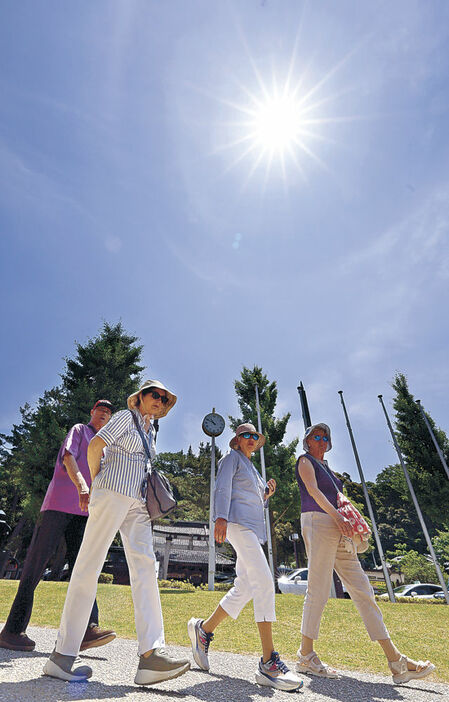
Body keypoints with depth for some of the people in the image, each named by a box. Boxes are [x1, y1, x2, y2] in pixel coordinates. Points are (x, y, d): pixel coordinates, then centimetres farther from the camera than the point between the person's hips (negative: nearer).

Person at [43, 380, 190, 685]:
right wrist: (96, 483, 2)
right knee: (90, 564, -5)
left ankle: (151, 654, -13)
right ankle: (63, 654, 3)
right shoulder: (126, 417, 2)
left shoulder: (150, 431, 24)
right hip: (114, 492, -7)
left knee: (145, 565, -8)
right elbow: (95, 446, -7)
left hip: (138, 502, 7)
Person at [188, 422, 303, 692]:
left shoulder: (253, 469, 28)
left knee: (244, 589, 7)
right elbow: (222, 488, -9)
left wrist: (266, 494, 10)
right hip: (238, 523, -9)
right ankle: (269, 662, -18)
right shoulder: (232, 458, 5)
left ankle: (203, 629, 23)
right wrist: (221, 517, -22)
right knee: (264, 582, -19)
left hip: (254, 528, 9)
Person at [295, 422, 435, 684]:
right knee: (319, 590, -7)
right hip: (318, 522, -8)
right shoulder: (305, 461, 2)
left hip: (339, 529, 8)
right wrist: (337, 516, -23)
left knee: (362, 589, 5)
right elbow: (313, 490, -12)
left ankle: (396, 660, 8)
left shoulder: (327, 466, 26)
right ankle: (306, 656, 5)